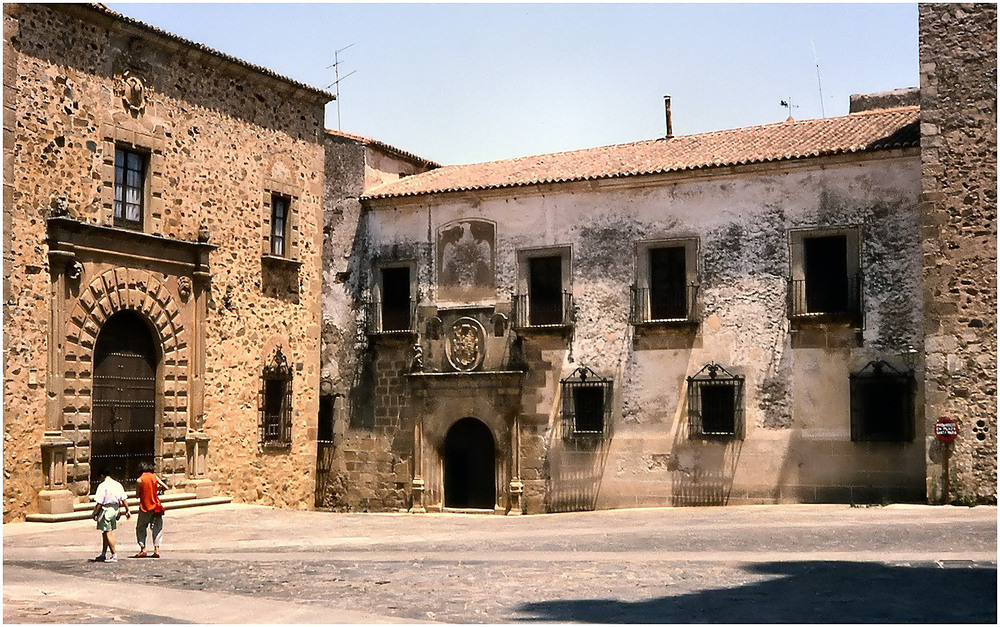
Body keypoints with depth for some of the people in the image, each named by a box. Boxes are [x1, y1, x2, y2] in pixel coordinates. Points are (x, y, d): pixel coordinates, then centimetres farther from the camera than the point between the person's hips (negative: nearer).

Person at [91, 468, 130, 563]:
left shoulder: (102, 486, -14)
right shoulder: (118, 485, 6)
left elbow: (99, 502, -16)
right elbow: (124, 499, 7)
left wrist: (95, 514, -9)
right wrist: (127, 511, 13)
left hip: (106, 509, -7)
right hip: (115, 509, 7)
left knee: (108, 533, -2)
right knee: (105, 532, 18)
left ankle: (114, 555, -3)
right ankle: (103, 554, 27)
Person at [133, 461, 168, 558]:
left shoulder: (139, 480, -10)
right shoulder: (154, 477, -1)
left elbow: (137, 495, -4)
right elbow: (165, 487, -2)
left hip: (145, 508, -3)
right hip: (156, 507, 3)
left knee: (140, 528, 10)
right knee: (157, 528, 9)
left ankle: (143, 549, 4)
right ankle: (156, 549, 0)